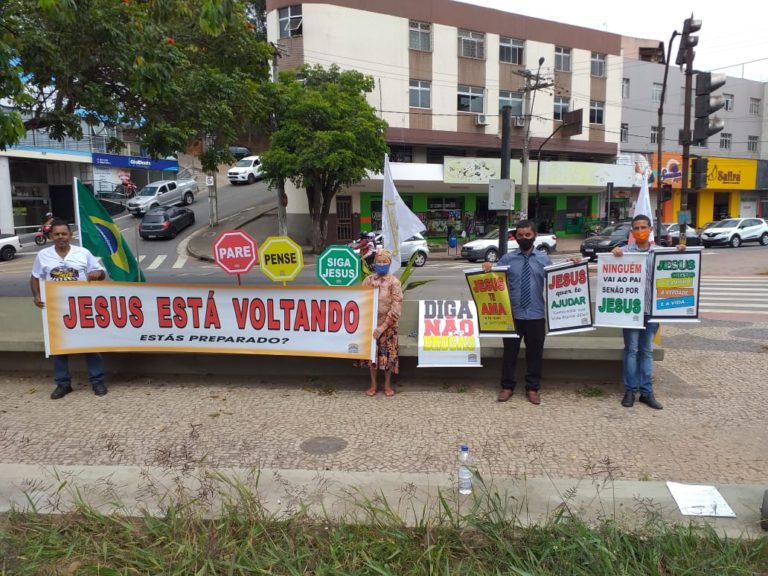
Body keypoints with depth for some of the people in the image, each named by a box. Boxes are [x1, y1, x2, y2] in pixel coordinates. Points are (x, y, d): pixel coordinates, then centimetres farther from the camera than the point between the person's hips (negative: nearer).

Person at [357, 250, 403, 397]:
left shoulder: (394, 282, -7)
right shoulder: (368, 280, 4)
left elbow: (396, 307, -12)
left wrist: (382, 326, -17)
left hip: (388, 326, -3)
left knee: (388, 355, 4)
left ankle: (387, 384, 21)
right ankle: (373, 384, 23)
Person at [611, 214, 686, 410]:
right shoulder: (625, 251, -1)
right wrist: (613, 254, -24)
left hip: (652, 308, 2)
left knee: (647, 351, 10)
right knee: (631, 350, 4)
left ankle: (647, 392, 16)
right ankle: (630, 390, 13)